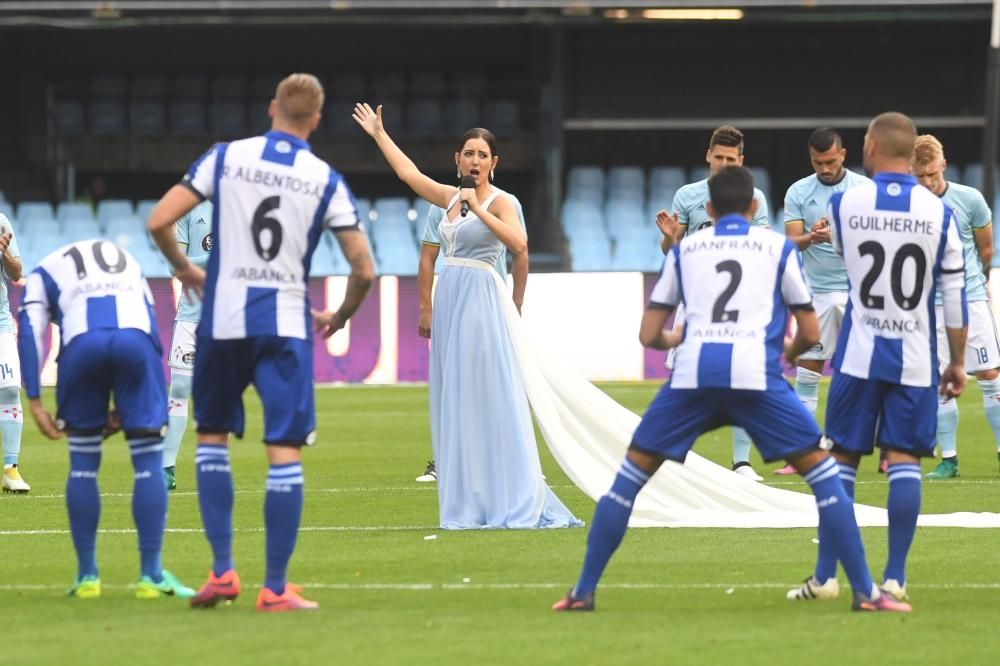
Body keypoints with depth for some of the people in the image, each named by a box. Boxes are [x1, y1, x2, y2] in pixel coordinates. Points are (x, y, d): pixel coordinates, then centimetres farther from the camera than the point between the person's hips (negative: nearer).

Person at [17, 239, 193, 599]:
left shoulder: (44, 274, 31)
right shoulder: (130, 264, 39)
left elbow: (30, 333, 13)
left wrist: (35, 403, 8)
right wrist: (126, 407, 30)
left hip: (82, 342, -1)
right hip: (135, 337, 1)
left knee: (83, 465, 15)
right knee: (149, 464, 9)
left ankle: (87, 575, 18)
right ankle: (151, 575, 7)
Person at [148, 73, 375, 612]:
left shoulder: (225, 157, 1)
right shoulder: (326, 180, 1)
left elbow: (159, 221, -5)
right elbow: (363, 269, -1)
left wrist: (184, 269, 14)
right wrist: (340, 317, 18)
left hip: (223, 320, 1)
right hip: (286, 322, -1)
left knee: (211, 436, 19)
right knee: (284, 454, 0)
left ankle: (222, 569, 12)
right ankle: (275, 588, -3)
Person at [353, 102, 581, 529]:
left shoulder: (499, 202, -6)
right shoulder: (451, 198, 14)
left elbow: (519, 244, -23)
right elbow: (407, 172, 29)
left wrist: (478, 211, -26)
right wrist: (379, 134, 34)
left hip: (480, 300, -7)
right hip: (448, 301, 7)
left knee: (488, 402, -10)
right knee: (453, 403, 6)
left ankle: (511, 503, -10)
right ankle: (468, 505, 8)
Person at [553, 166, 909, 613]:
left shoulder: (684, 249, 21)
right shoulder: (778, 247, 18)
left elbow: (649, 336, 21)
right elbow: (810, 333, 18)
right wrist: (789, 352, 41)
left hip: (692, 374, 1)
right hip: (757, 373, -1)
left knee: (631, 474, 14)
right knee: (821, 471, 10)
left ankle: (583, 591, 11)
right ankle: (865, 592, 3)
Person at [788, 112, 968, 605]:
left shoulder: (844, 203, -4)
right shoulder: (939, 212, -4)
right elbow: (954, 294, -2)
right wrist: (957, 361, 7)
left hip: (859, 355, 0)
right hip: (915, 359, 0)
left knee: (842, 458, 7)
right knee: (903, 461, 2)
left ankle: (825, 576, 7)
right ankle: (895, 578, -3)